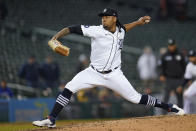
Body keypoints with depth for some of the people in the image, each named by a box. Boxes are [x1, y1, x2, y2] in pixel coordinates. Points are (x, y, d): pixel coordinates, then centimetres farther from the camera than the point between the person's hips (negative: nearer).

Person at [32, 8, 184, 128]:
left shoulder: (120, 31, -1)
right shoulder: (97, 31, -15)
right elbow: (73, 29, -22)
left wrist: (138, 22, 15)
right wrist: (56, 36, -34)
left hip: (114, 74, 1)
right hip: (94, 73, -1)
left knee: (135, 98, -1)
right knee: (69, 89, -17)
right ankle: (51, 120, -11)